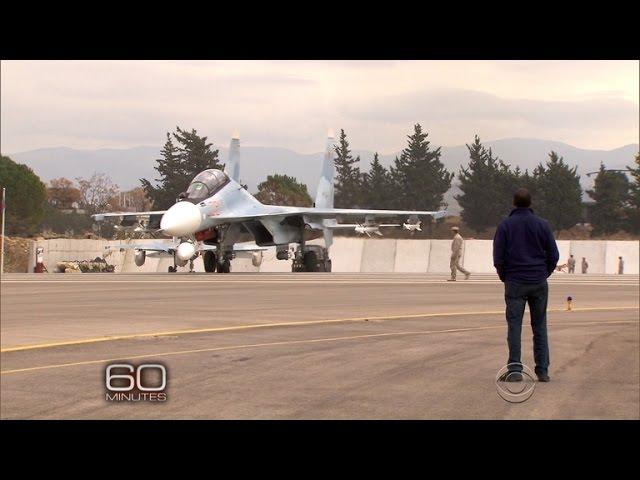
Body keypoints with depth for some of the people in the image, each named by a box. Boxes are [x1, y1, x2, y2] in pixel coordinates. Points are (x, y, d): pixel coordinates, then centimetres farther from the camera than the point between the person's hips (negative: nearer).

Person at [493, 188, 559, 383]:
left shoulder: (505, 225, -2)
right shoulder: (542, 224, 2)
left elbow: (498, 257, -3)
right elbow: (554, 255, 2)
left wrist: (504, 277, 10)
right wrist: (544, 273, 14)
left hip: (515, 283, -2)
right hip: (539, 283, 2)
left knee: (514, 325, 0)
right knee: (540, 326, 8)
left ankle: (515, 369, -8)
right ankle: (542, 370, 6)